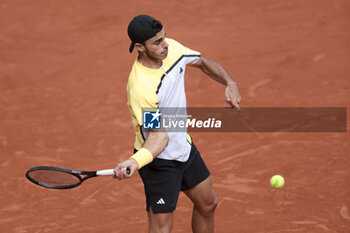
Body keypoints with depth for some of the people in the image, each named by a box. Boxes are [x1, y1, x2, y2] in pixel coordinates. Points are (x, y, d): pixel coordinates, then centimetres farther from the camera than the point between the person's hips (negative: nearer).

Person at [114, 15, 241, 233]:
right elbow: (159, 135, -33)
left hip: (185, 147, 9)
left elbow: (204, 63, 10)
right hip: (160, 161, -8)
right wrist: (135, 162, -51)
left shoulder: (172, 48, -10)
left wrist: (230, 83, -5)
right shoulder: (140, 87, -34)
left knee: (208, 204, 23)